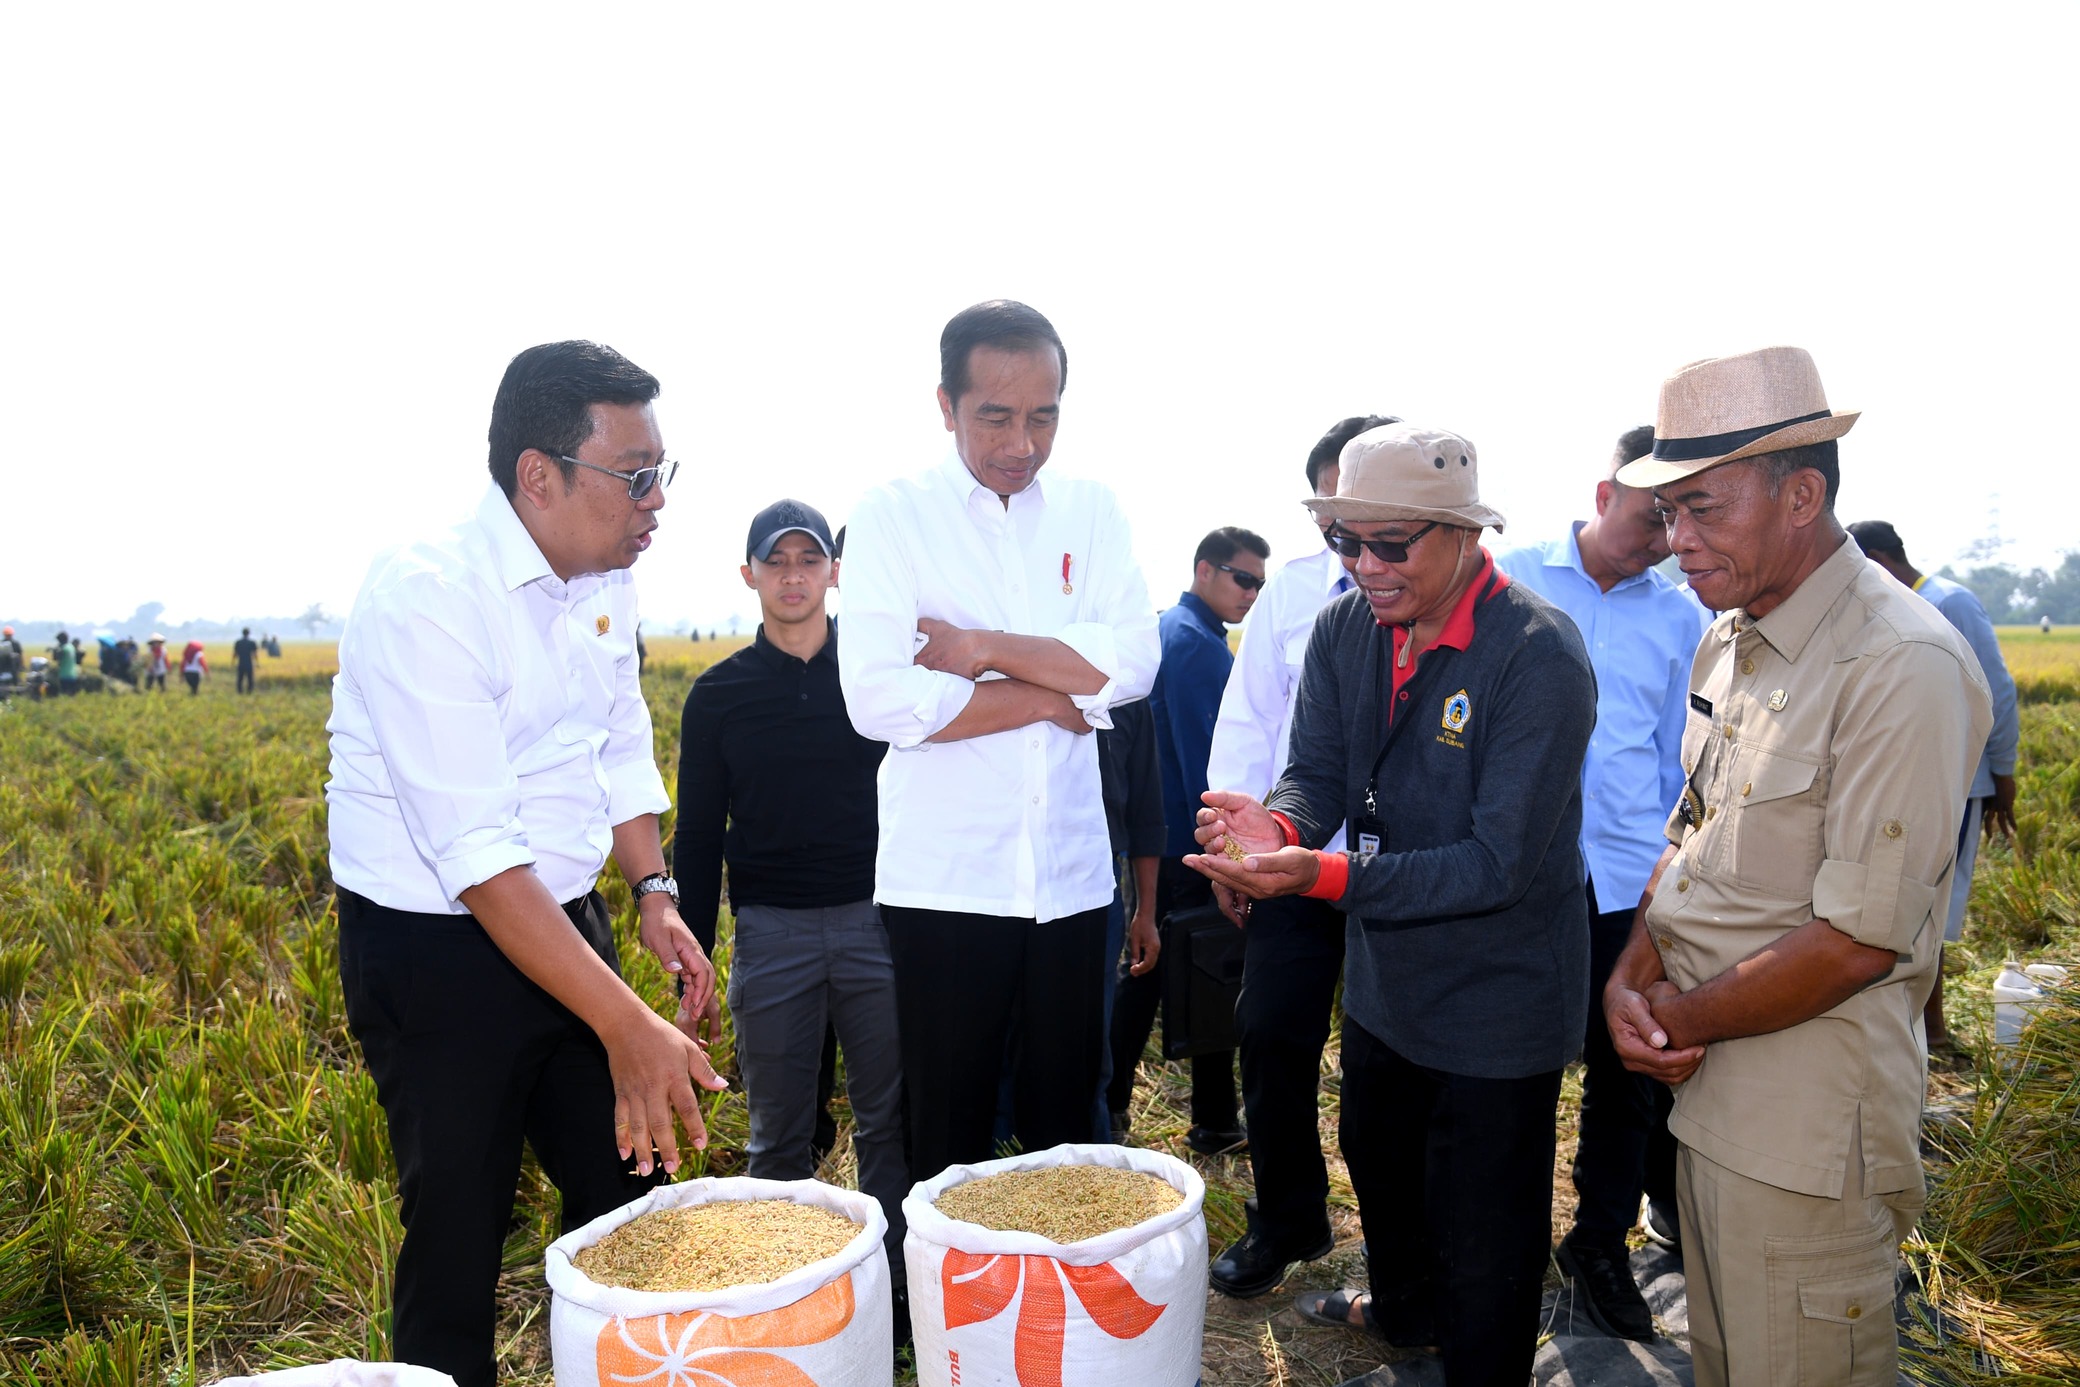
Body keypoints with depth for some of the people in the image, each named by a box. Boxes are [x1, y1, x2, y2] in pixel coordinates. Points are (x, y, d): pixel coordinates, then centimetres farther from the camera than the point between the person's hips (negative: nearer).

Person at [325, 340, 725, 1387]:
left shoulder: (605, 584, 2)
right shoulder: (425, 595, -23)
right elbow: (475, 852, -27)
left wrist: (655, 891, 1)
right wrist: (628, 1026, -29)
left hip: (567, 924, 7)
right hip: (433, 950, -7)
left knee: (629, 1191, 12)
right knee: (460, 1237, 3)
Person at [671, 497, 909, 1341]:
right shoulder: (719, 694, 4)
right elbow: (698, 836, 7)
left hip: (875, 919, 0)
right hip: (770, 931, 0)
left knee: (889, 1121, 7)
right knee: (779, 1137, 10)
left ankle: (894, 1285, 22)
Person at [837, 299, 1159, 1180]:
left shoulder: (1092, 513, 7)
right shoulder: (893, 516, -3)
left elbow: (1134, 663, -6)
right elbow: (879, 699, -15)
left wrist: (982, 648, -13)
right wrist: (1050, 694, -9)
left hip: (1071, 875, 3)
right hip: (944, 879, -3)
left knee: (1062, 1132, 14)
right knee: (950, 1139, 9)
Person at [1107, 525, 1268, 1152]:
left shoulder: (1167, 628, 15)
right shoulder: (1200, 645, -17)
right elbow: (1206, 760, -22)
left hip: (1159, 836, 10)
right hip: (1194, 842, -10)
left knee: (1147, 971, 16)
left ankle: (1108, 1104, 24)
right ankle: (1215, 1123, 13)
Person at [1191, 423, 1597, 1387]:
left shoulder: (1539, 654, -26)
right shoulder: (1344, 629, -5)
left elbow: (1499, 862, -29)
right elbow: (1317, 771, -6)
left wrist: (1324, 875, -39)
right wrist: (1277, 826, -30)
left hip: (1497, 1002, -7)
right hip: (1382, 976, 8)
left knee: (1481, 1236, 10)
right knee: (1378, 1162, 30)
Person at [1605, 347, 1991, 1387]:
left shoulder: (1903, 666, -21)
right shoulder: (1726, 641, 6)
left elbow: (1858, 941, -23)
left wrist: (1681, 1017, -12)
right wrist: (1632, 978, -4)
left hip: (1807, 1125, -7)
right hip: (1706, 1085, 8)